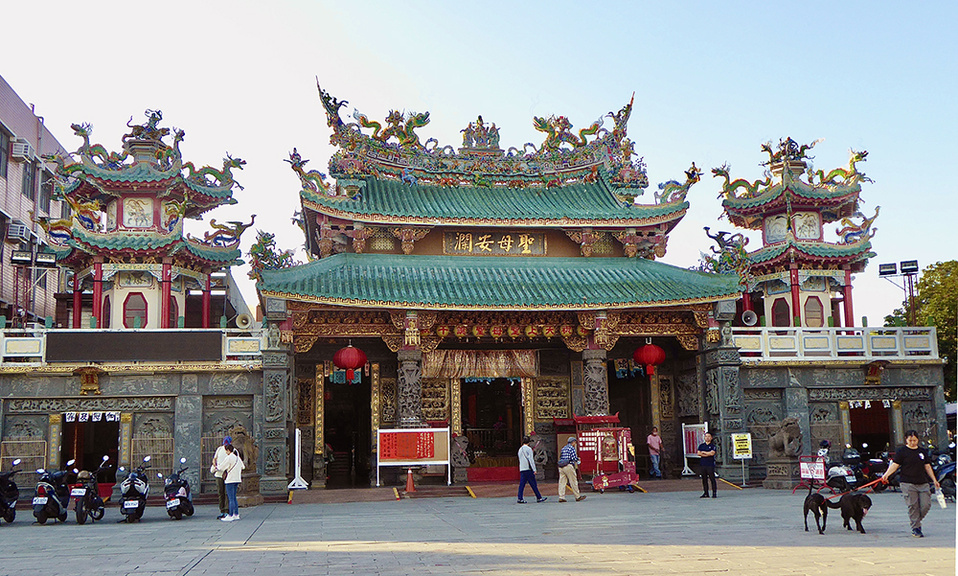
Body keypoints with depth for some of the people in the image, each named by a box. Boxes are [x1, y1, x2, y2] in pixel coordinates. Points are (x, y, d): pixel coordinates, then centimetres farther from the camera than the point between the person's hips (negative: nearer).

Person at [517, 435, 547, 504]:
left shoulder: (520, 449, 16)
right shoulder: (528, 449, -8)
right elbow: (531, 460, -13)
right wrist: (534, 470, -12)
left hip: (521, 469, 7)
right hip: (528, 469, -7)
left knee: (522, 484, 3)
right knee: (533, 484, 0)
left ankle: (519, 499, -3)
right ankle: (539, 497, 6)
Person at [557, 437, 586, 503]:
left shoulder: (563, 448, 19)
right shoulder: (571, 448, -5)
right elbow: (574, 458, -13)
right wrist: (577, 459, 9)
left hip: (561, 467, 7)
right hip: (568, 466, -7)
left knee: (562, 482, 4)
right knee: (573, 482, 1)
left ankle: (561, 497, -1)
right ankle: (577, 497, 7)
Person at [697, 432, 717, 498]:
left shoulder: (713, 445, 4)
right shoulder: (701, 445, 15)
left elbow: (712, 453, -11)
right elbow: (698, 453, 2)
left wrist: (703, 452, -2)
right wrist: (707, 454, -7)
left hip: (710, 465, -4)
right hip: (702, 464, 4)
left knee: (712, 479, -6)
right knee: (704, 479, 5)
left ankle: (714, 493, -3)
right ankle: (705, 493, 10)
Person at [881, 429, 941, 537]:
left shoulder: (922, 452, 15)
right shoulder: (901, 451, 0)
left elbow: (927, 467, 21)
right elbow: (895, 464, -6)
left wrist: (934, 480, 18)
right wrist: (886, 474, -22)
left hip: (923, 483, 4)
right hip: (908, 483, -4)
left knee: (926, 505, -3)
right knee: (913, 506, -7)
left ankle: (916, 521, 21)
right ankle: (915, 528, 2)